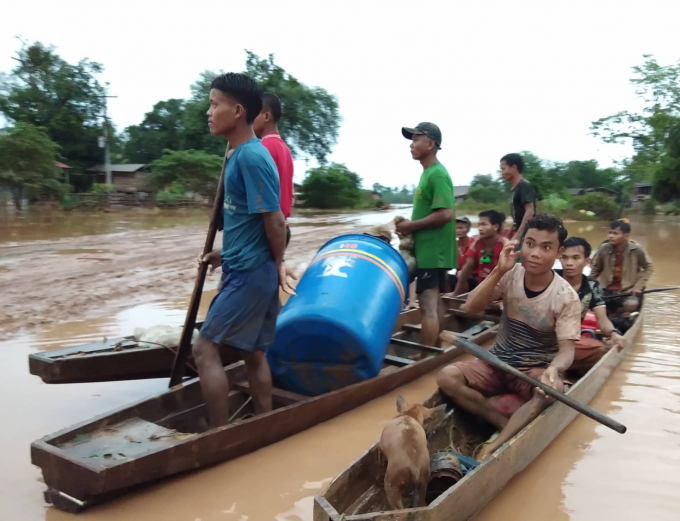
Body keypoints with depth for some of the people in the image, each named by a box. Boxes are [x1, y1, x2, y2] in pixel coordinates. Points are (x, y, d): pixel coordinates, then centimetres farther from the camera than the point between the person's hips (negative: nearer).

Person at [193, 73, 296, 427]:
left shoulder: (251, 156, -18)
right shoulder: (242, 154, 12)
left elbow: (274, 219, -19)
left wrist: (278, 264, -7)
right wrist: (228, 252, 17)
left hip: (249, 274, -10)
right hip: (248, 270, 10)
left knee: (204, 349, -3)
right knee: (252, 353, 16)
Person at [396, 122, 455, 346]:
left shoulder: (437, 174, -15)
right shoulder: (429, 173, 16)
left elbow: (445, 214, -23)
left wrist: (412, 225, -15)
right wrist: (412, 226, 8)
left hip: (431, 250, -10)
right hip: (432, 249, 10)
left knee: (428, 304, -7)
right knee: (435, 303, 14)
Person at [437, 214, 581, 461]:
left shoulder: (566, 297, -14)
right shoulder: (511, 275, -8)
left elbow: (566, 350, -17)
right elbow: (470, 308, -17)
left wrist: (554, 369, -41)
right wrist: (498, 271, -28)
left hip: (536, 369, -2)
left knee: (552, 390, -37)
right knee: (446, 376, -22)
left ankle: (493, 448, -31)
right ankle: (507, 425, -16)